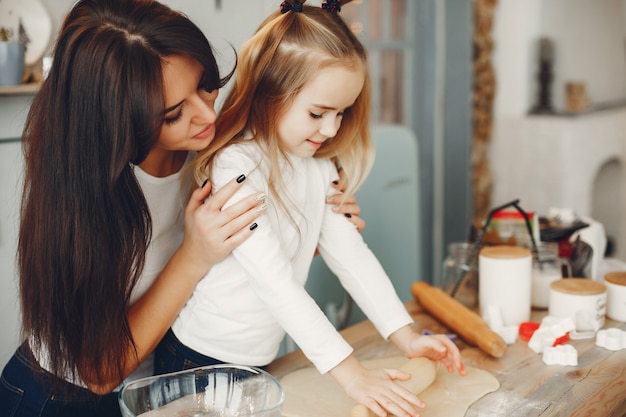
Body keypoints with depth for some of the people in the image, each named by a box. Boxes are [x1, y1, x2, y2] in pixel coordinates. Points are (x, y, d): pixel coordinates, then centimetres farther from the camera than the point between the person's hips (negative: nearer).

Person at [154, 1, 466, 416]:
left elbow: (350, 251, 0)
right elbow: (276, 281, -30)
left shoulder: (319, 167, 1)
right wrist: (350, 373, -32)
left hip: (261, 362, 7)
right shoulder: (234, 167, -24)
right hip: (201, 362, -6)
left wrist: (406, 336, -9)